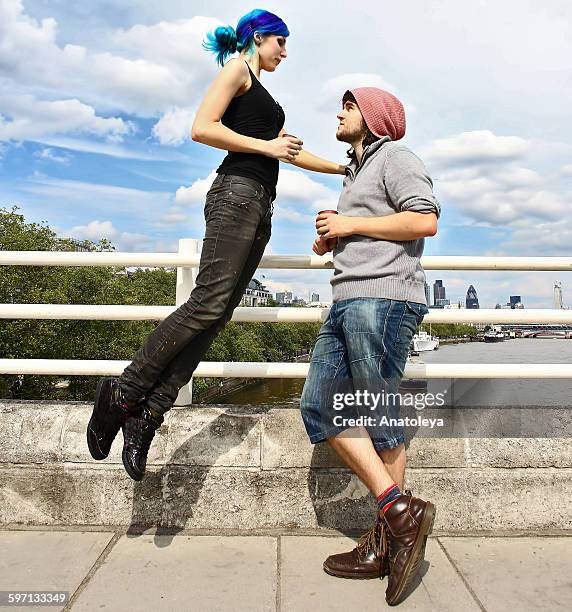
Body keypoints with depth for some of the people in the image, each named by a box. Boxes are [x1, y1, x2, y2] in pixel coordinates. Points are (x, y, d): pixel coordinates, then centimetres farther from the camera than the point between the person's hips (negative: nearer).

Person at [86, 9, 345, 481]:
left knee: (218, 312, -6)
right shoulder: (237, 69, 7)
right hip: (237, 191, -8)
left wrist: (343, 167, 39)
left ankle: (148, 414, -7)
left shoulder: (263, 95, 34)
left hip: (260, 204, 8)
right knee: (209, 303, -21)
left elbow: (290, 151, 37)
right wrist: (266, 146, -7)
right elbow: (203, 128, -8)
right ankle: (124, 393, -12)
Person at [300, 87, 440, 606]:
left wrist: (350, 224, -7)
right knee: (320, 408, 2)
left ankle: (389, 538, 9)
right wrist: (330, 240, 16)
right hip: (347, 301, 9)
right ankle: (400, 510, 6)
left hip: (383, 297, -9)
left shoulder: (395, 156, 4)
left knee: (379, 417, -6)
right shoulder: (356, 173, 30)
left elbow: (425, 220, -12)